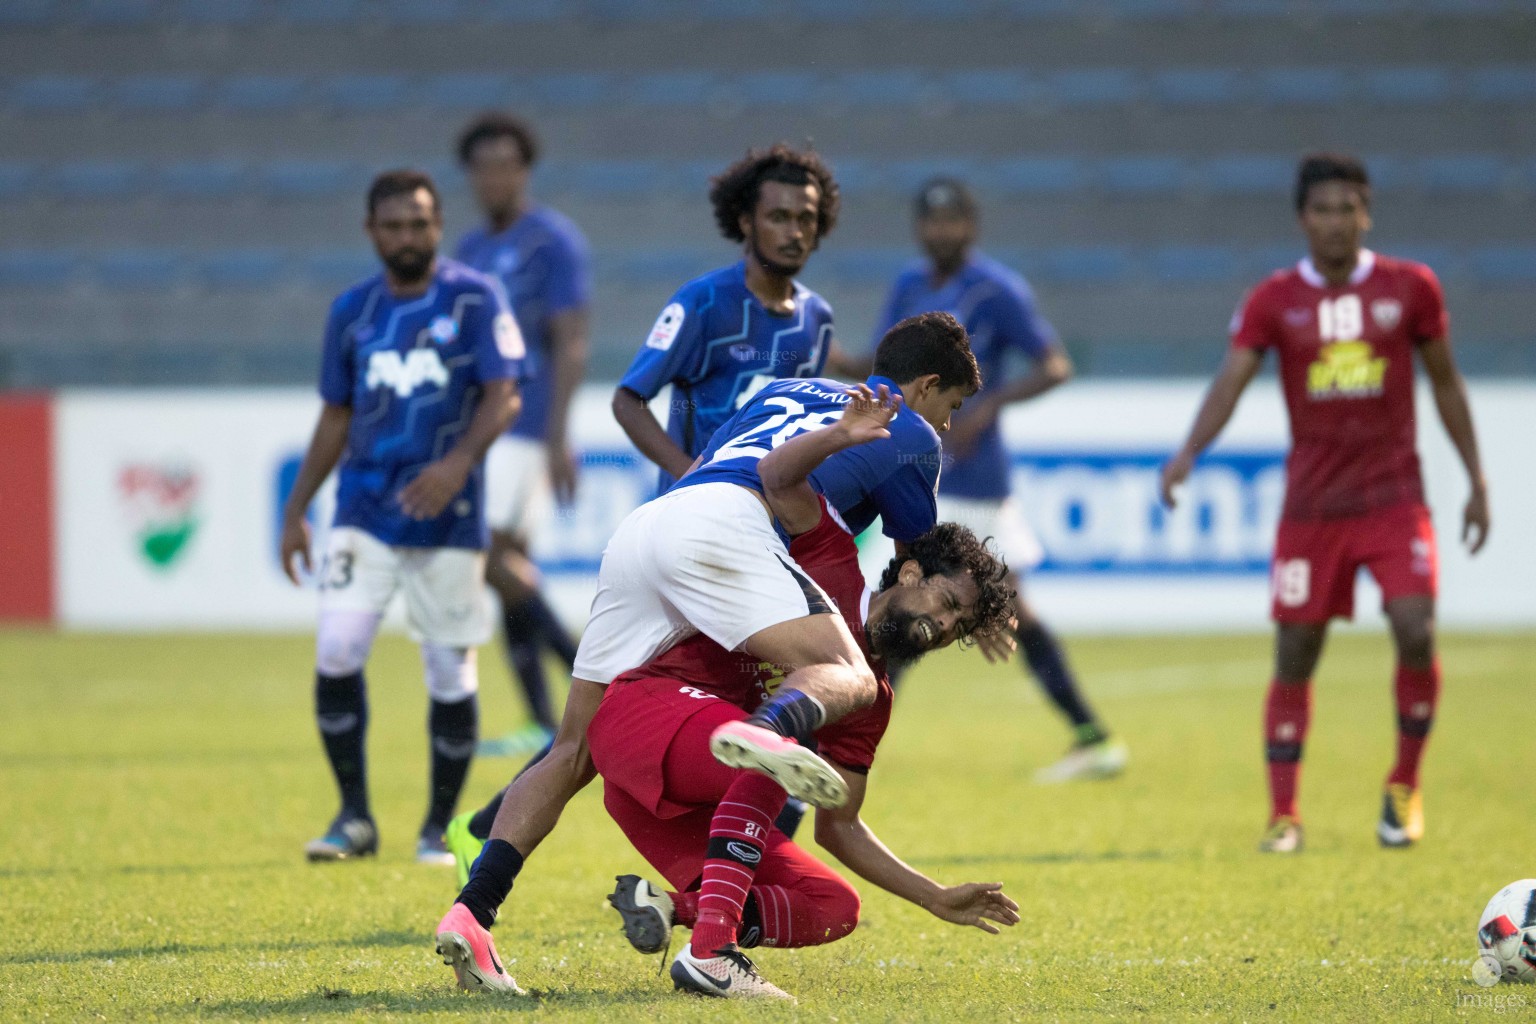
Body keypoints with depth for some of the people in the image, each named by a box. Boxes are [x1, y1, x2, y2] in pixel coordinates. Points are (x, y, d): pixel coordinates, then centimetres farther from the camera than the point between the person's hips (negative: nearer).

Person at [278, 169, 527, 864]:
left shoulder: (475, 300, -1)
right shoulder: (352, 311, 10)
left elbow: (504, 397, -9)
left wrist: (460, 461, -26)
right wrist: (295, 509, 14)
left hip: (448, 520, -3)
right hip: (364, 515, 3)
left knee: (451, 675, 0)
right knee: (335, 654, -12)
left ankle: (438, 828, 14)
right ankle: (354, 819, 0)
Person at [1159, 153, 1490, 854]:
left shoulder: (1411, 288, 2)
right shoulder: (1274, 301, -1)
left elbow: (1445, 383, 12)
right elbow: (1230, 380, -12)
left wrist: (1477, 481, 11)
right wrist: (1188, 452, -30)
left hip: (1394, 499, 0)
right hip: (1311, 505, 0)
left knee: (1415, 633, -16)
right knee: (1294, 657, -2)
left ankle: (1404, 789, 4)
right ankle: (1283, 815, 8)